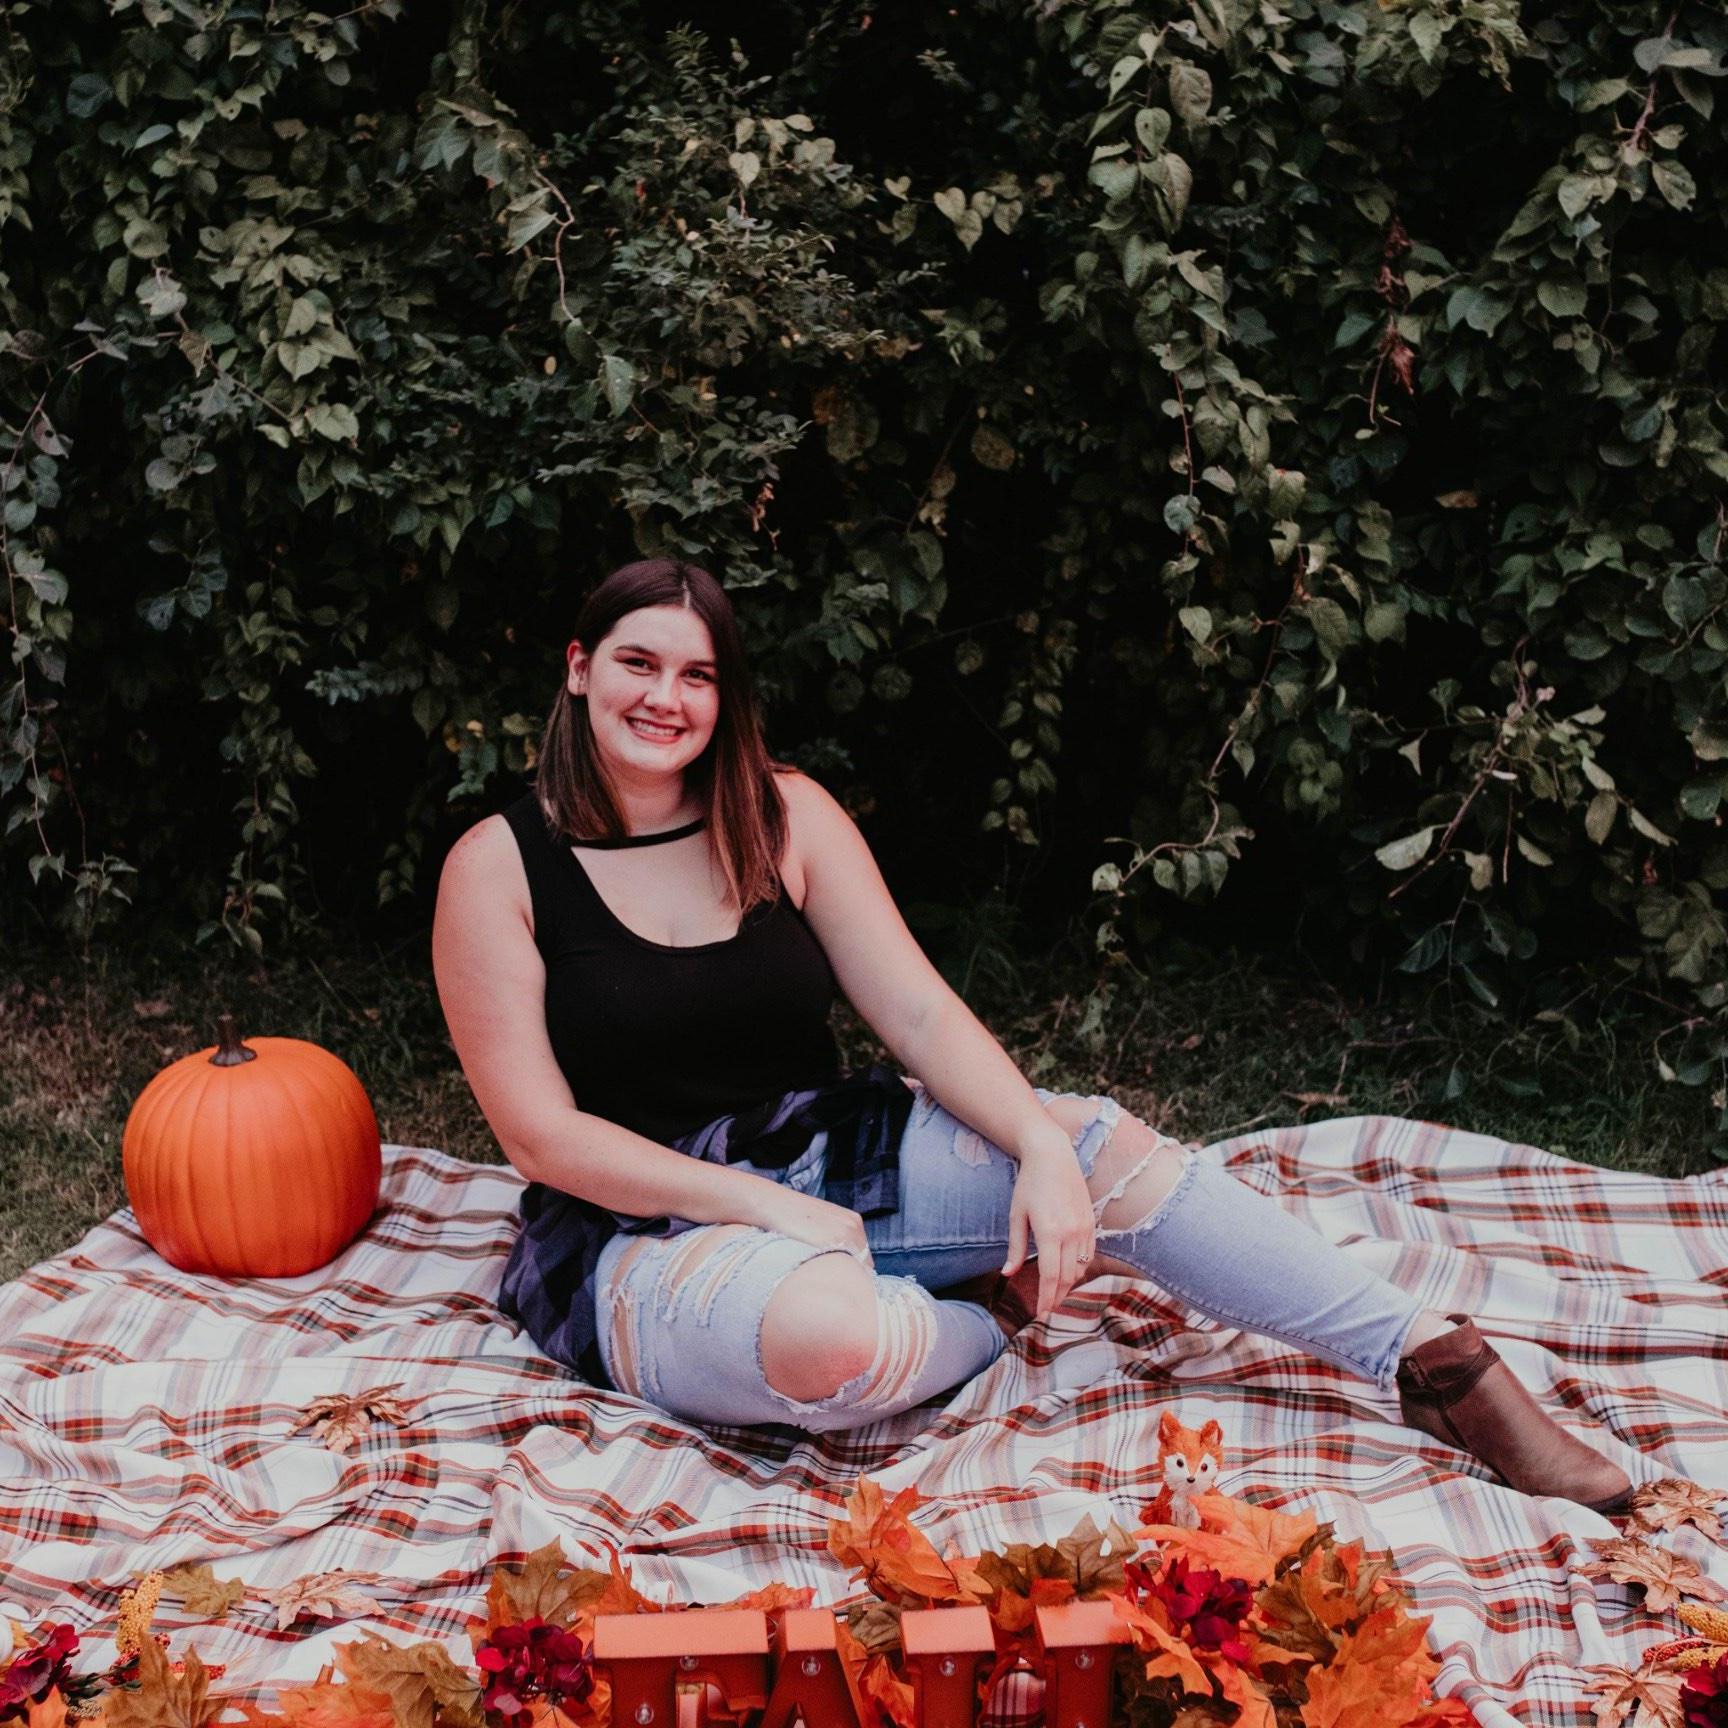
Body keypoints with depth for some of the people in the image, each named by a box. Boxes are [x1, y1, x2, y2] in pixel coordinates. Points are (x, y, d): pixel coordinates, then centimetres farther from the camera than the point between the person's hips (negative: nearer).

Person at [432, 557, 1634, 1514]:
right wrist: (768, 1210, -20)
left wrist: (1045, 1147, -21)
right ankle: (995, 1320, -2)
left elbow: (921, 1011, -2)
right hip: (638, 1229, -4)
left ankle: (1446, 1367, -14)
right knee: (832, 1338, -39)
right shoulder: (499, 866, -9)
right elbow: (542, 1131, -12)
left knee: (1106, 1144, -19)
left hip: (825, 1155, 4)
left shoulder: (784, 816, 2)